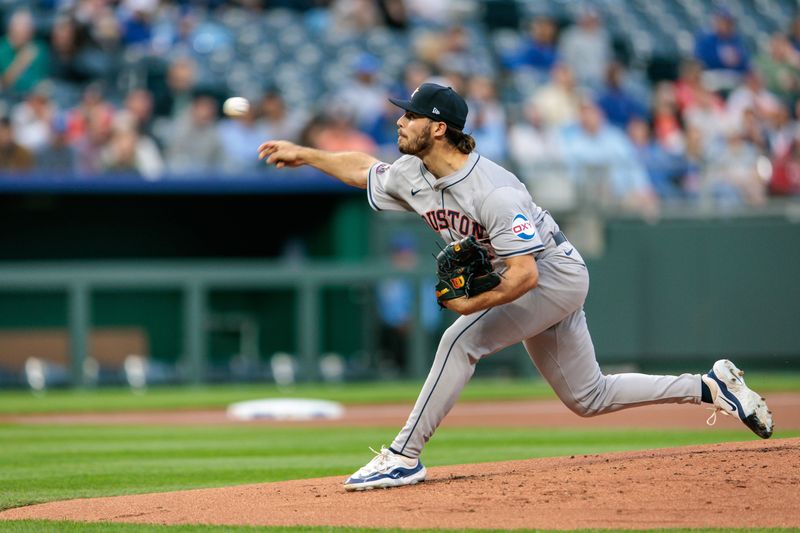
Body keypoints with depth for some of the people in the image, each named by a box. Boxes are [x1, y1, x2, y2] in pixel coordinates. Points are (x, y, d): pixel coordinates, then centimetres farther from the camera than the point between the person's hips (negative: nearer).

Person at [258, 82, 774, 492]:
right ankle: (711, 385, 23)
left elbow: (523, 274, -36)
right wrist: (304, 154, 15)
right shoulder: (411, 175, -7)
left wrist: (474, 304, -31)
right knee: (589, 397, 14)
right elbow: (365, 169, 15)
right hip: (534, 286, 9)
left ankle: (404, 457, -21)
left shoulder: (493, 191, -32)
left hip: (555, 273, -9)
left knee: (462, 340, -24)